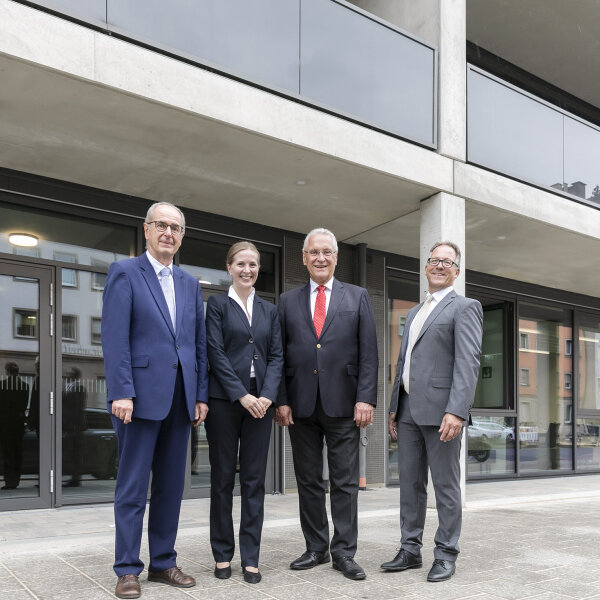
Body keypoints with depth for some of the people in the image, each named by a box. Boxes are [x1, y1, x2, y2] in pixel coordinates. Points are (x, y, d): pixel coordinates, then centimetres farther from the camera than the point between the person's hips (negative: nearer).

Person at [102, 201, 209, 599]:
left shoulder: (190, 285, 16)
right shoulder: (125, 273, -1)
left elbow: (199, 343, 14)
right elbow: (115, 338, -9)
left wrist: (201, 395, 8)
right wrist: (122, 393, -17)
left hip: (180, 400, 6)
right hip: (141, 396, -5)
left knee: (171, 486, 11)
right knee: (133, 488, 2)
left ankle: (163, 562, 22)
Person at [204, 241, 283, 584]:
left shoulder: (270, 311, 13)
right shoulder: (217, 304, 3)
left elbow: (277, 356, 7)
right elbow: (216, 352, -6)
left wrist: (267, 395, -9)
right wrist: (242, 395, -14)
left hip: (261, 401, 3)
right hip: (225, 400, -3)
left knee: (255, 479, 5)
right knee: (223, 478, 5)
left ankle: (250, 558, 12)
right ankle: (223, 555, 16)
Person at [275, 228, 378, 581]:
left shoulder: (357, 297, 7)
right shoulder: (288, 301, 10)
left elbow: (368, 353, 1)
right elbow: (279, 354, 7)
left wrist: (366, 398, -9)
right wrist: (281, 400, -2)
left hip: (343, 404, -2)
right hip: (301, 405, 2)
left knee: (345, 482, 3)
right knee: (308, 481, 10)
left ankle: (344, 552, 13)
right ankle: (316, 548, 22)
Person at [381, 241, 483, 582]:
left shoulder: (464, 308, -2)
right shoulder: (414, 313, 22)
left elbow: (468, 363, -13)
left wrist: (457, 411, -23)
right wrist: (394, 407, 17)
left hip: (440, 410, -7)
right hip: (408, 411, 7)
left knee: (446, 486, 2)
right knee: (410, 484, 11)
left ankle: (446, 555, 13)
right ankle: (411, 551, 20)